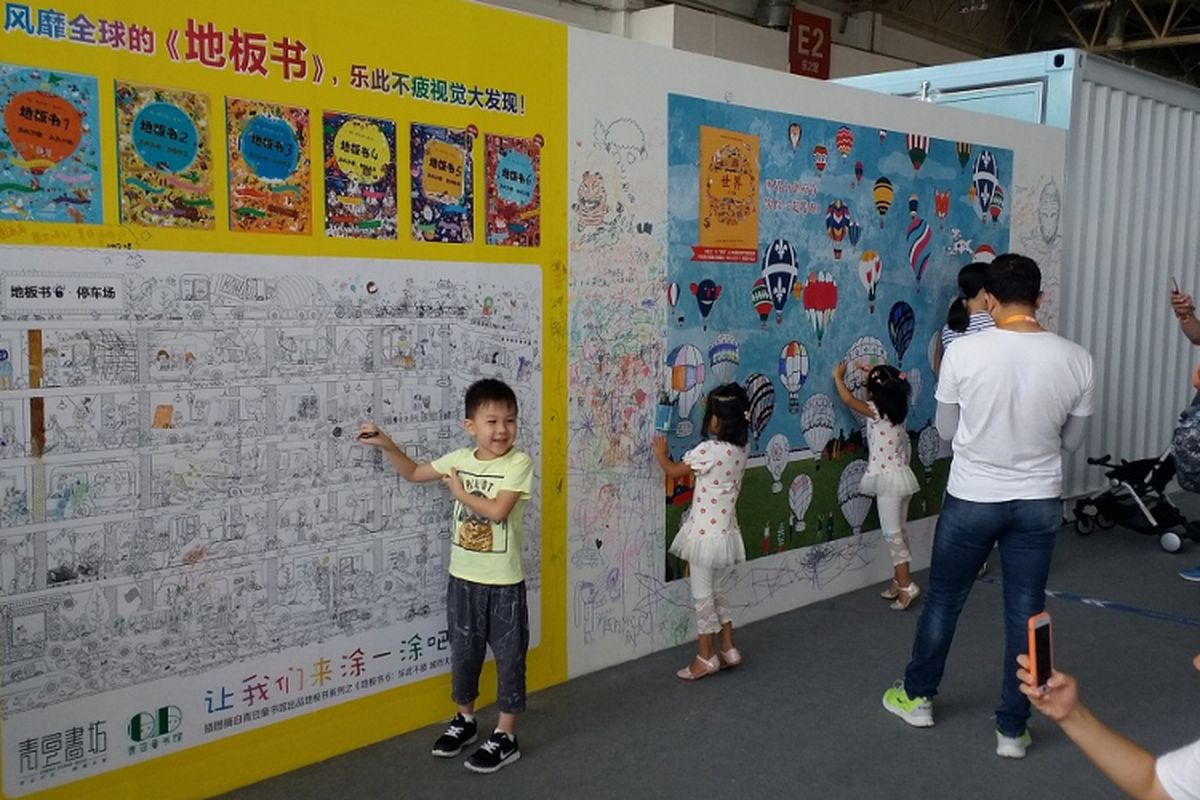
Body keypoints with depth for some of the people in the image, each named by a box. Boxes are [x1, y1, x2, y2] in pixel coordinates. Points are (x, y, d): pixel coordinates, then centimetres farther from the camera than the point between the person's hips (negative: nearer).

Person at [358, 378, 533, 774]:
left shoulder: (518, 463, -15)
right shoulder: (459, 459, 0)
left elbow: (497, 511, -26)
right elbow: (413, 473, 15)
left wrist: (459, 491, -13)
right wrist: (387, 444, 2)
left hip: (504, 582, -4)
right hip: (463, 578, 5)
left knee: (509, 657, 6)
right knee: (463, 653, 18)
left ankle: (506, 736, 17)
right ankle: (465, 719, 38)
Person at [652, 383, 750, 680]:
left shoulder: (708, 451, -21)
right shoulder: (739, 451, 2)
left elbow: (674, 472, -7)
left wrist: (660, 453, 11)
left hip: (705, 532, -8)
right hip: (725, 531, 8)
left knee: (702, 596, 4)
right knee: (713, 591, 21)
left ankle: (705, 658, 13)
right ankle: (728, 649, 24)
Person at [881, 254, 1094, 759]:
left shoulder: (963, 352, -15)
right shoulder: (1075, 359, -8)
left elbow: (946, 431, -3)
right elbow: (1072, 440, 4)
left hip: (971, 499, -1)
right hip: (1040, 502, 2)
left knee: (943, 599, 17)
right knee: (1025, 612, 12)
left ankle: (917, 696, 34)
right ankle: (1012, 729, 22)